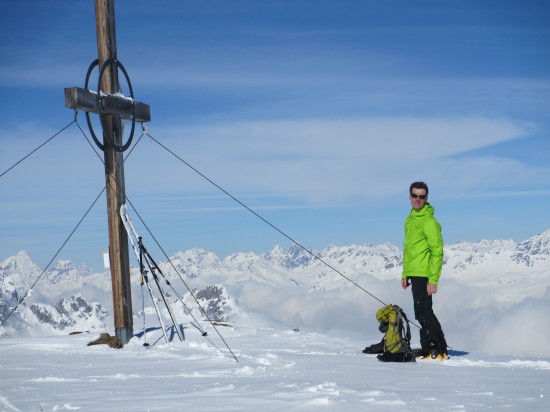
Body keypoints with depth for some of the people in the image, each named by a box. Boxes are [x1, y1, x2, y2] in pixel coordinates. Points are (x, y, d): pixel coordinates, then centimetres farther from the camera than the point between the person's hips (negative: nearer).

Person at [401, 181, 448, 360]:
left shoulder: (429, 221, -12)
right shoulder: (409, 219, 16)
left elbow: (437, 251, -16)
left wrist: (433, 279, -20)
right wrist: (405, 274, 21)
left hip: (424, 275, -9)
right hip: (414, 274, 9)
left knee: (423, 312, -11)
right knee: (422, 313, 11)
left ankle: (440, 351, -7)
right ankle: (428, 349, 16)